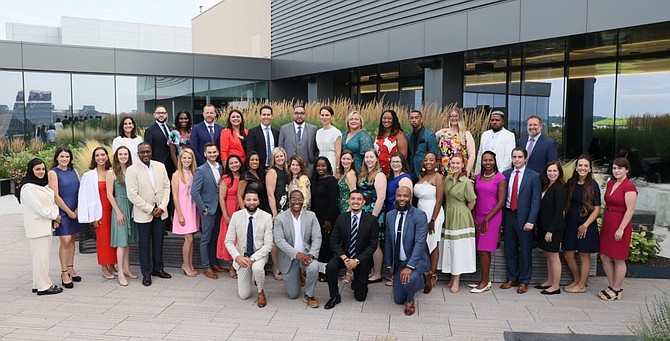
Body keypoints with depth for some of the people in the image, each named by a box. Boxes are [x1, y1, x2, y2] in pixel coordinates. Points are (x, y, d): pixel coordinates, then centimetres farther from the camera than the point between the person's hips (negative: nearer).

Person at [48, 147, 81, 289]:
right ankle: (64, 273, 0)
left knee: (72, 240, 11)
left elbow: (80, 190, 7)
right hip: (62, 212, -5)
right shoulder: (53, 172, -5)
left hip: (75, 211, 5)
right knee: (65, 241, -8)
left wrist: (78, 210, -4)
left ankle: (70, 269, 21)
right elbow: (55, 196, -10)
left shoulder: (73, 171, 9)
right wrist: (69, 212, -8)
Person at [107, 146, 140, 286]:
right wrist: (118, 212, -10)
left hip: (132, 206, 4)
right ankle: (121, 273, 0)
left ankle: (127, 269, 20)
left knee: (128, 240, 11)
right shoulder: (112, 173, -5)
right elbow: (110, 194, -6)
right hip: (119, 206, -4)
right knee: (121, 241, -5)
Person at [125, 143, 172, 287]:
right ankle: (146, 273, 16)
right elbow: (132, 195, -13)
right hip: (143, 213, -4)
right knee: (145, 244, 6)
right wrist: (150, 209, -13)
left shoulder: (160, 166, 3)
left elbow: (166, 187, 4)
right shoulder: (132, 170, -9)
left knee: (158, 242, 13)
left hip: (160, 212, 4)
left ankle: (158, 268, 28)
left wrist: (162, 207, -7)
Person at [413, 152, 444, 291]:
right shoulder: (421, 177, 14)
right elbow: (417, 196, 11)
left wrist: (433, 220, -15)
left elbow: (439, 200, -11)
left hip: (433, 213, -5)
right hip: (420, 212, 6)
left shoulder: (438, 177, -5)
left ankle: (432, 274, 5)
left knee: (432, 243, -1)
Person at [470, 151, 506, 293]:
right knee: (481, 250, 8)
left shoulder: (500, 178, -7)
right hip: (478, 218, 5)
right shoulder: (478, 177, 9)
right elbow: (475, 199, 11)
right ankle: (486, 280, 18)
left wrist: (487, 219, -10)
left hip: (492, 218, -5)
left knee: (484, 250, -5)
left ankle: (485, 282, 5)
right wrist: (474, 218, 3)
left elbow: (501, 202, -9)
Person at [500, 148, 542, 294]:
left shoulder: (534, 176, -4)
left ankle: (524, 282, 18)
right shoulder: (505, 174, 7)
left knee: (525, 252, 6)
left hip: (524, 218, -3)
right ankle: (512, 279, 25)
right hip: (508, 216, 3)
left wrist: (531, 221, -14)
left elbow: (536, 200, -8)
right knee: (509, 250, 11)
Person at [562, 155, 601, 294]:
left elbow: (597, 209, -9)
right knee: (567, 254, 9)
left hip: (586, 226, -5)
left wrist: (585, 225, -15)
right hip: (570, 224, 5)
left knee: (584, 255, 7)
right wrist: (565, 219, 2)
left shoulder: (593, 185, -9)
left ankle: (581, 285, 20)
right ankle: (576, 280, 30)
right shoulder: (571, 183, 3)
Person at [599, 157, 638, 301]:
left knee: (618, 259, 3)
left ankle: (616, 290, 16)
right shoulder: (610, 183, 9)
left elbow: (630, 210, -18)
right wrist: (603, 223, 15)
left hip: (620, 225, -8)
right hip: (607, 224, 8)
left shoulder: (629, 186, -14)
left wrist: (621, 229, -19)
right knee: (605, 257, 12)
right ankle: (611, 286, 26)